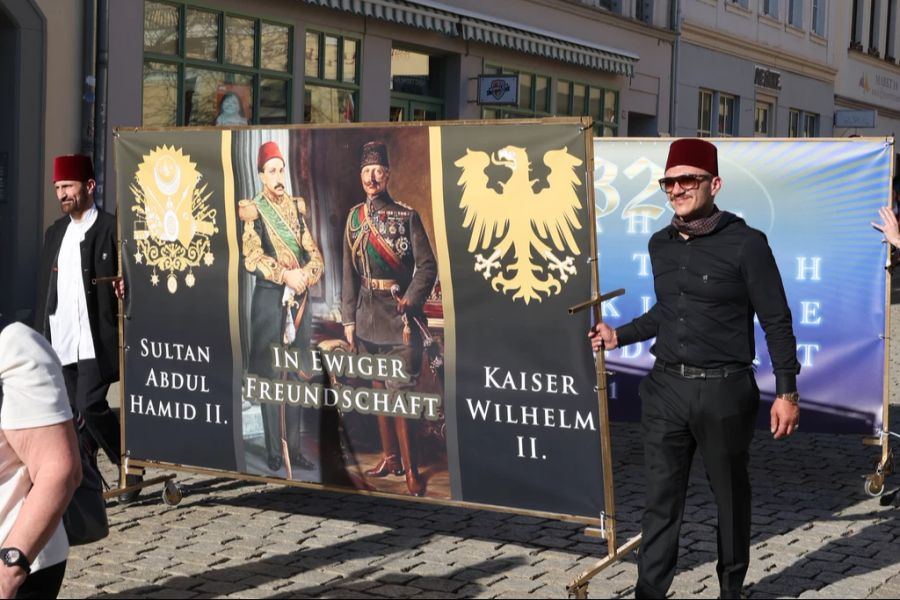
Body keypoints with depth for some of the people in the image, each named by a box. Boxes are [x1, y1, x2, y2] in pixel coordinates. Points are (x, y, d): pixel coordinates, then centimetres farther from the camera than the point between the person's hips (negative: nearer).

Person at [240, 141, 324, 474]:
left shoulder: (297, 208, 10)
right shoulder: (253, 212, -2)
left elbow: (315, 256, 6)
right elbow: (252, 258, -13)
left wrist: (305, 276, -13)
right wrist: (285, 275, -21)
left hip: (299, 298, 4)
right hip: (269, 298, -4)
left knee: (296, 375, 7)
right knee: (271, 375, -1)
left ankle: (294, 448, 13)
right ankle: (274, 451, 5)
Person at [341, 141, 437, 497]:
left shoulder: (407, 216, -4)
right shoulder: (355, 217, 10)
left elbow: (427, 266, -7)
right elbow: (350, 272, 11)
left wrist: (410, 300, -21)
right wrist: (348, 318, 7)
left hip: (398, 313, -5)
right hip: (367, 315, 5)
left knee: (399, 391, -10)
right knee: (378, 389, 13)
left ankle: (411, 471, -5)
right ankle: (390, 457, 25)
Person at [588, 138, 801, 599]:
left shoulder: (745, 244, -9)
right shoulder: (660, 244, 8)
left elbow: (776, 321, -6)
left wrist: (786, 391, -9)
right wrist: (619, 336, 18)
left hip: (724, 391, -4)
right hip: (665, 388, 5)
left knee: (730, 497, 11)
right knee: (660, 498, 4)